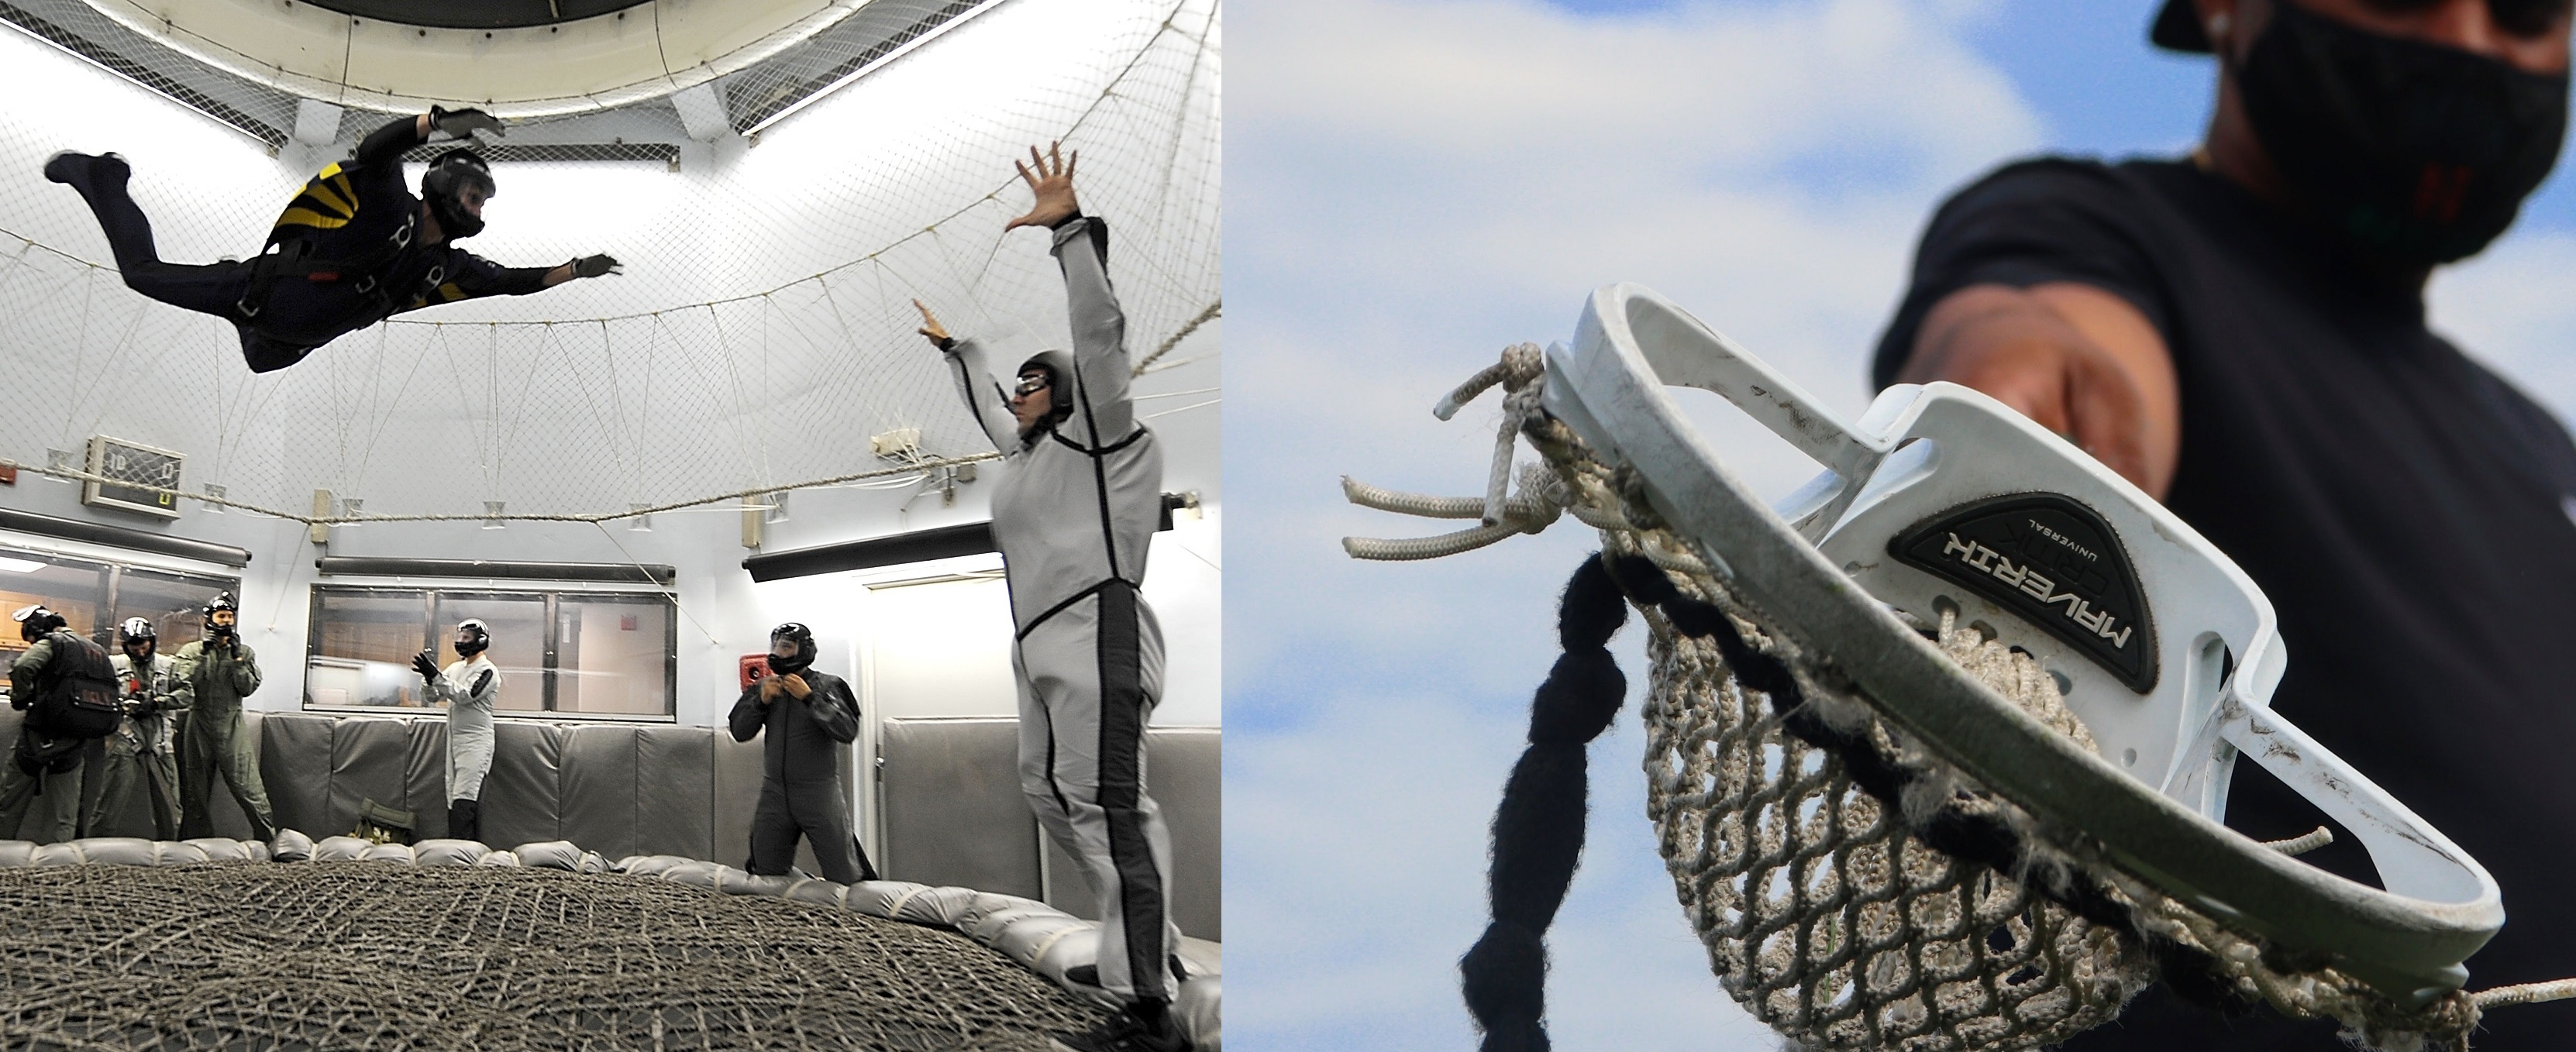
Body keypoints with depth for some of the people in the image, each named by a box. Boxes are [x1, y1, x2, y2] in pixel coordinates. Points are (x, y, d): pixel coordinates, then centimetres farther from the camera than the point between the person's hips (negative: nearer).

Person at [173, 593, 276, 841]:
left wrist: (237, 659, -9)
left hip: (232, 729, -1)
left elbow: (248, 688, -1)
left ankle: (269, 840, -8)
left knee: (249, 790, -9)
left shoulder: (244, 652, 10)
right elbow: (182, 682, -8)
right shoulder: (191, 651, 7)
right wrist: (203, 653, -12)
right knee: (195, 792, 8)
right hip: (199, 727, 1)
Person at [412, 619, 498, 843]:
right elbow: (432, 696, 11)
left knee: (464, 800, -17)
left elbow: (465, 696, -20)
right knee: (454, 802, 5)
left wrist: (436, 676, -26)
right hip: (454, 742, 9)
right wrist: (428, 676, -9)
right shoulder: (456, 668, 17)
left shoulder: (487, 671, -7)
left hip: (475, 743, -9)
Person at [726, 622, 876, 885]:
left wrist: (810, 697, -19)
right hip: (774, 792, 4)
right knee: (766, 874, 13)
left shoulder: (828, 685, -4)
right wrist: (762, 700, -10)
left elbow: (848, 732, -15)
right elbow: (739, 732, 5)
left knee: (844, 877, -1)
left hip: (819, 793, -4)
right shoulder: (763, 687, 9)